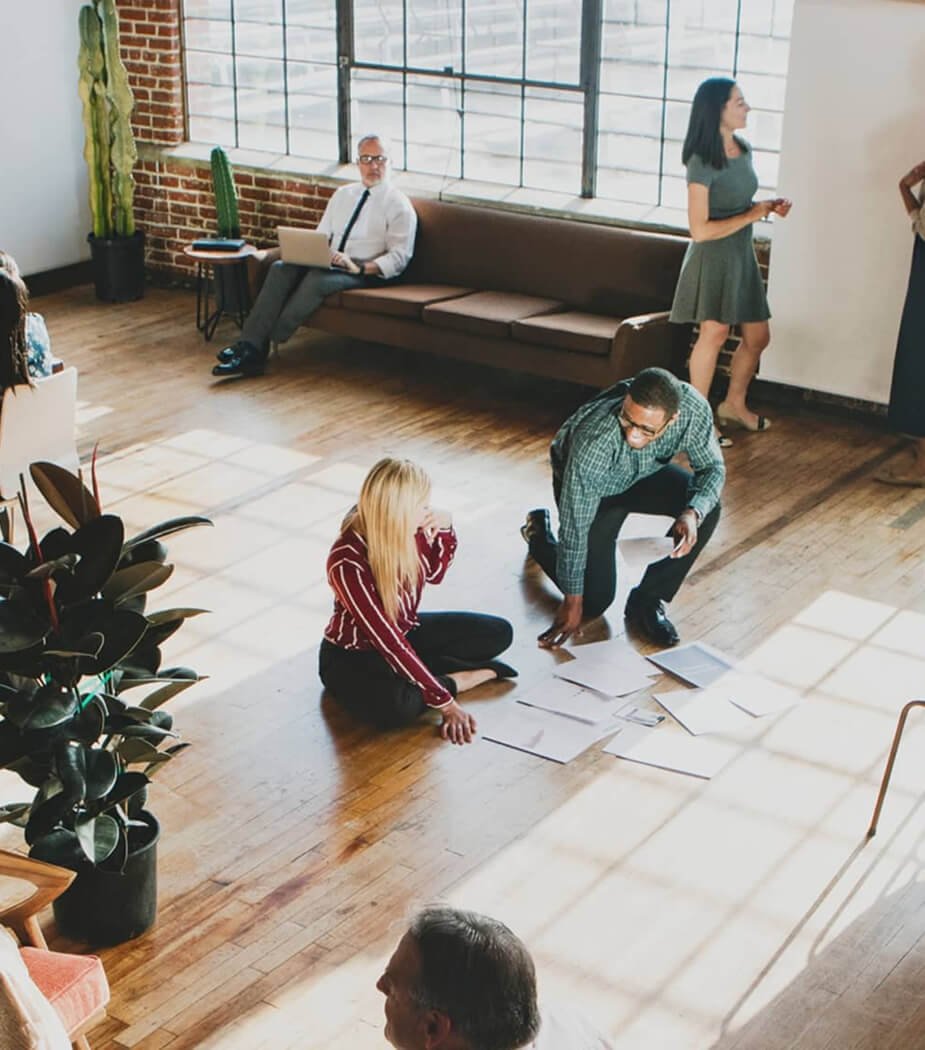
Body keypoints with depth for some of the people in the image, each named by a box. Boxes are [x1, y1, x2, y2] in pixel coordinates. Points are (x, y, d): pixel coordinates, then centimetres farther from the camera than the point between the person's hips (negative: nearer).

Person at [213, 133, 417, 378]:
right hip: (329, 264, 6)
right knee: (281, 268, -22)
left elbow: (399, 258, -8)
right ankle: (250, 344, -32)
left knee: (317, 278, -35)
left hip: (365, 272, -6)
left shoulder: (399, 205, -1)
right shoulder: (343, 194, 19)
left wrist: (359, 268, -22)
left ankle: (260, 347, -31)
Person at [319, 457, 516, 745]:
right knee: (395, 707, -38)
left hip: (404, 632, 7)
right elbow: (387, 641, -33)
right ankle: (459, 678, -11)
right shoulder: (348, 563, -34)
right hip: (353, 656, -7)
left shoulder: (409, 530, -14)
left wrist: (444, 528, -12)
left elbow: (434, 573, 8)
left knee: (498, 633, -1)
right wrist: (444, 702, -32)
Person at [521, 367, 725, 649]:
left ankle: (646, 601, -5)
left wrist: (693, 513, -37)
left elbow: (713, 468, -16)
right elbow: (575, 527, -30)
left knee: (707, 508, -24)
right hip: (589, 487, -3)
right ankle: (539, 532, 24)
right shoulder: (594, 440, -42)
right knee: (595, 599, -5)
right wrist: (572, 601, -22)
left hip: (646, 474, 4)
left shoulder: (693, 408, -33)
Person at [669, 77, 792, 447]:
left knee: (757, 336, 12)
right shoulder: (703, 163, -19)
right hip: (713, 255, -8)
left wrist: (768, 206, 1)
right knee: (715, 331, -17)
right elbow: (700, 230, -22)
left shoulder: (743, 149, 5)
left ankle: (734, 405, 33)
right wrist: (752, 215, -19)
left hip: (742, 254, 8)